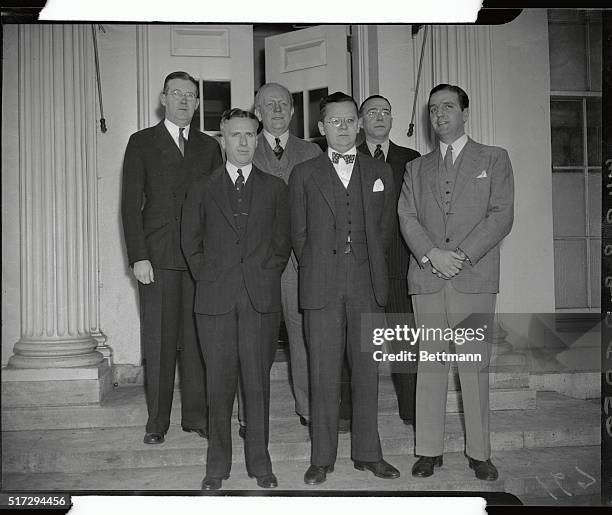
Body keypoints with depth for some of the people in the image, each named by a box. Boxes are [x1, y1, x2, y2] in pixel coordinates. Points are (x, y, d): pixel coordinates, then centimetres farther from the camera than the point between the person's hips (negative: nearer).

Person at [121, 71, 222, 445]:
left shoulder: (209, 147, 15)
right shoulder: (142, 143, 8)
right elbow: (131, 204, 2)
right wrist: (138, 257, -8)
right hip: (157, 256, -1)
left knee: (197, 337, 3)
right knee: (158, 339, 1)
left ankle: (196, 415, 14)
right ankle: (158, 420, 12)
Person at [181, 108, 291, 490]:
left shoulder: (274, 188, 12)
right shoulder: (202, 190, 11)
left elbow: (283, 243, 11)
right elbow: (191, 243, 11)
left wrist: (266, 277, 1)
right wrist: (207, 278, 2)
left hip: (261, 298, 0)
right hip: (215, 298, 0)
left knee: (258, 380, 4)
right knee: (219, 383, 3)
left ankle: (260, 461, 16)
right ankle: (218, 463, 15)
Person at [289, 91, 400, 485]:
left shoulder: (380, 172, 13)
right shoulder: (304, 174, 9)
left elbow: (387, 227, 13)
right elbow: (298, 232, 8)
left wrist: (370, 267, 7)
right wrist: (316, 271, 2)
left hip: (368, 284, 2)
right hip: (321, 287, -1)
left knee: (367, 371, 6)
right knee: (323, 374, 1)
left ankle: (367, 453, 18)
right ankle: (322, 458, 11)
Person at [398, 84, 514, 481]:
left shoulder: (494, 159, 11)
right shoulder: (416, 168, 19)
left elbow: (502, 215, -1)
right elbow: (407, 217, 6)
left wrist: (463, 255, -12)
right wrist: (431, 253, -12)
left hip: (474, 278, -2)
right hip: (426, 279, 2)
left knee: (475, 367, 1)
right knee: (430, 365, 5)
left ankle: (479, 453, 12)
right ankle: (430, 450, 13)